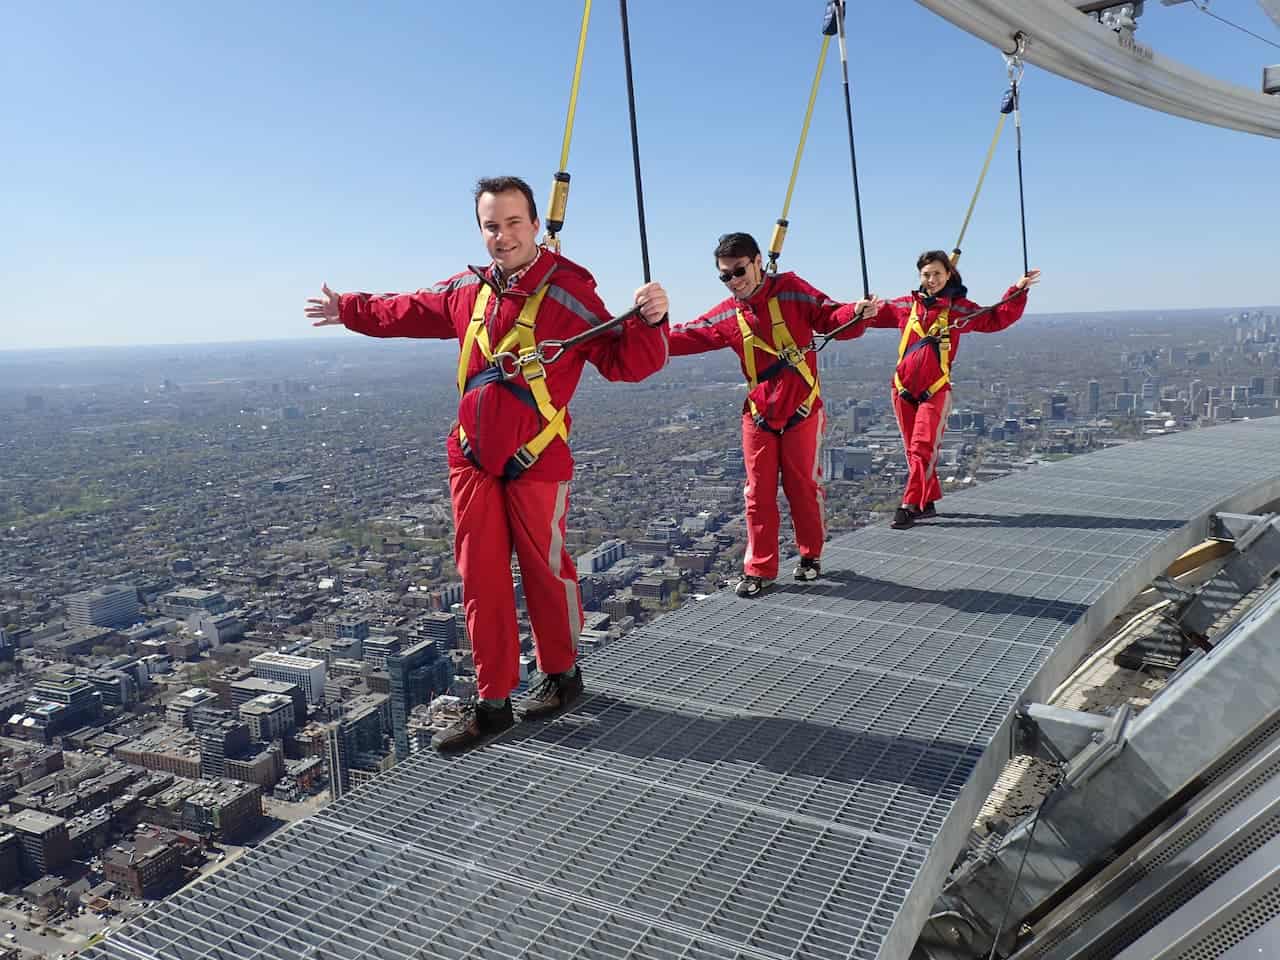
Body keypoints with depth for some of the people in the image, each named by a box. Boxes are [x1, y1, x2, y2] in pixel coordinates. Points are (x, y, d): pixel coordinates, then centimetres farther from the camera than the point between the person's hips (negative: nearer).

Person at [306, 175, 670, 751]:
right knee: (482, 579, 7)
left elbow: (623, 362, -16)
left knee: (546, 570, 6)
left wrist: (649, 322, -35)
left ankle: (561, 674, 31)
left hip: (537, 465, -5)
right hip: (472, 461, 5)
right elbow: (406, 312, 25)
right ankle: (491, 703, 19)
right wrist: (348, 311, 36)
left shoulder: (569, 292, -11)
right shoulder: (466, 291, 6)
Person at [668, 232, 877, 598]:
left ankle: (810, 556, 26)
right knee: (759, 493, 4)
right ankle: (759, 569, 12)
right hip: (758, 416, 3)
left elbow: (832, 318, -9)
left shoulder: (792, 291, -6)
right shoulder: (726, 316, 4)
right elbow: (688, 336, -1)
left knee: (804, 486, 6)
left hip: (802, 411, -3)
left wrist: (856, 312, -30)